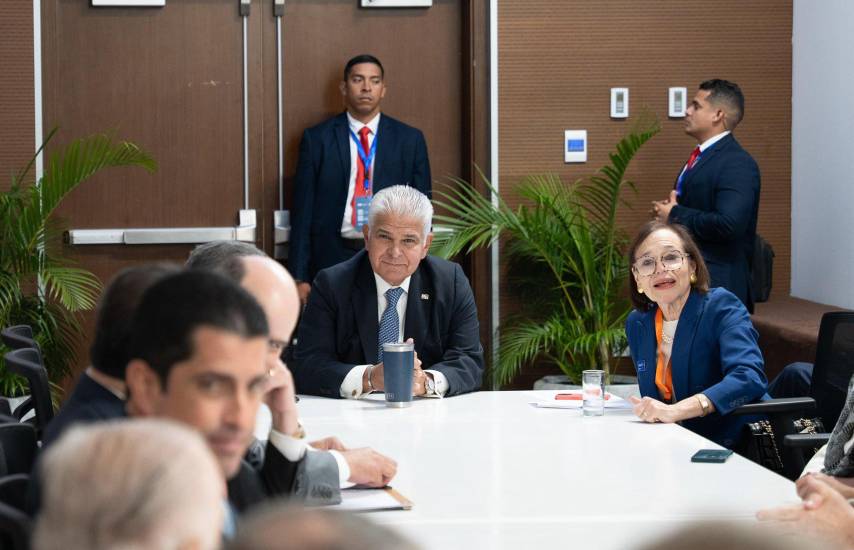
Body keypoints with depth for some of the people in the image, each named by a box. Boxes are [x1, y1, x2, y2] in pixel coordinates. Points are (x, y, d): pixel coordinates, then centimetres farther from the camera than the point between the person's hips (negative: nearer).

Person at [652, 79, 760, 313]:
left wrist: (675, 214, -15)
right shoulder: (700, 157, 17)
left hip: (716, 286, -10)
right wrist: (667, 212, 4)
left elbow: (729, 223, -26)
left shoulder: (738, 164, -15)